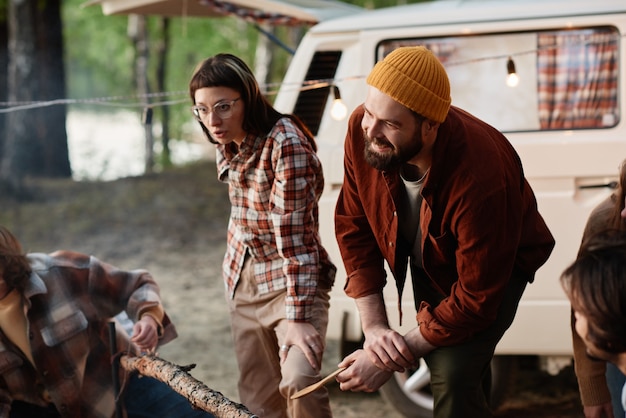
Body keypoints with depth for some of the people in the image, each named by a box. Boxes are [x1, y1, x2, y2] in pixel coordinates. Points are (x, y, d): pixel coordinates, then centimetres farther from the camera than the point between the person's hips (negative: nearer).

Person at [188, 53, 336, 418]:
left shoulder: (285, 143, -23)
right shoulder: (229, 143, 1)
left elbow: (295, 236, -25)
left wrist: (298, 316, -26)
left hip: (292, 279, -7)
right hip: (243, 278, 7)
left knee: (299, 382, -27)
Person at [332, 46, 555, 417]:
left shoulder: (481, 178, -43)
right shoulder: (362, 129, -28)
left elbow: (476, 298, -34)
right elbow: (354, 227, -14)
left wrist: (398, 357, -31)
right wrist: (374, 324, -21)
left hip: (497, 265, -5)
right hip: (427, 262, 5)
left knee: (453, 376, -25)